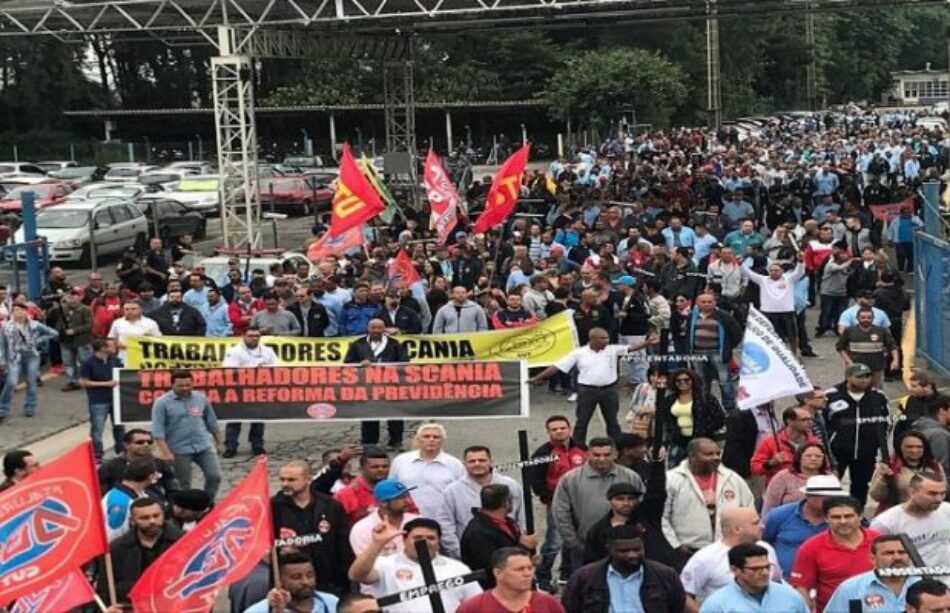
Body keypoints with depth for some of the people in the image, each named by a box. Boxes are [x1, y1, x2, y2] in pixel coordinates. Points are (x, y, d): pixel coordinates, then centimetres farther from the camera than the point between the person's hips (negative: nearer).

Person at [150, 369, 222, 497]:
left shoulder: (201, 398, 3)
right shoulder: (162, 402, -8)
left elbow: (212, 422, 15)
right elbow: (158, 430, -12)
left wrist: (218, 442, 21)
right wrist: (166, 453, -19)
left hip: (204, 446, 3)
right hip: (179, 450, -3)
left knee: (215, 476, 0)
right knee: (183, 484, 5)